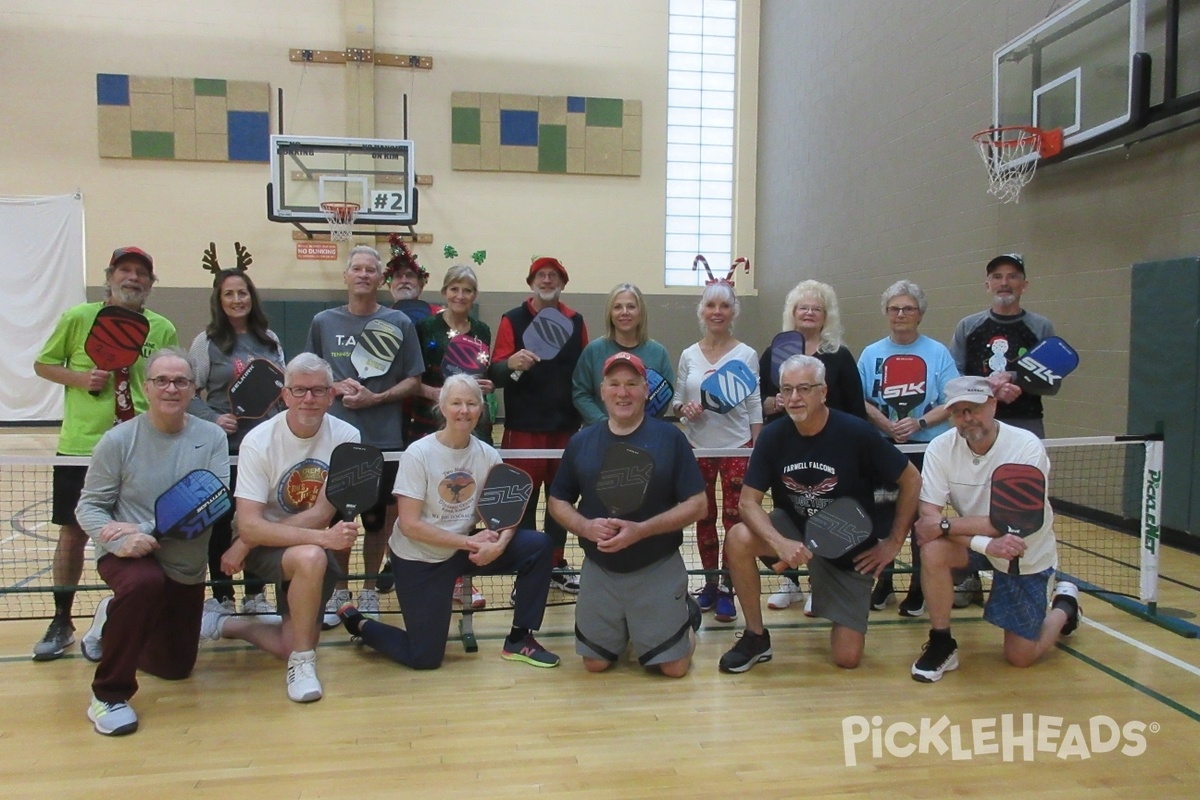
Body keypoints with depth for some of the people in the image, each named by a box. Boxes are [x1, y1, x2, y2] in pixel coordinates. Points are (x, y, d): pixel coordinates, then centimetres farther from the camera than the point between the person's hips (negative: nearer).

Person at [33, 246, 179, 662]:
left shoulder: (163, 329, 3)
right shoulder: (77, 318, 2)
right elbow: (43, 364, 10)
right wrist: (80, 378, -9)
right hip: (78, 446, 0)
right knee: (72, 533, 9)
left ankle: (107, 626, 20)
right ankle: (62, 622, 26)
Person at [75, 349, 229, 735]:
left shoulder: (212, 438, -8)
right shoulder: (118, 440, -10)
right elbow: (89, 506, -8)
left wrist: (147, 530, -26)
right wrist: (119, 541, -29)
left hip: (186, 566, 3)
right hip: (127, 556, -3)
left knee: (175, 667, 15)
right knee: (145, 583, -40)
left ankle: (116, 618, 45)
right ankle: (108, 695, -19)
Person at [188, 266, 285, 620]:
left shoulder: (269, 339, 9)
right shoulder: (207, 341, -2)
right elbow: (190, 394, -4)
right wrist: (213, 418, -18)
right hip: (223, 445, -3)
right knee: (221, 519, 5)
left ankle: (255, 594, 23)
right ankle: (222, 596, 19)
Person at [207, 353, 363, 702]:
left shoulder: (346, 437, -15)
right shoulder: (259, 441, -18)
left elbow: (320, 514, -15)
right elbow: (250, 526, -23)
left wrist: (244, 545, -18)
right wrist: (321, 537, -36)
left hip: (315, 549, 3)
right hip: (264, 544, -3)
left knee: (293, 645, -6)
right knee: (310, 557, -36)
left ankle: (221, 624, 20)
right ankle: (302, 661, -14)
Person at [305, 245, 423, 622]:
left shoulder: (399, 323, 1)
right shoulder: (323, 322, 7)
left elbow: (413, 380, 1)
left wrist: (376, 398, -13)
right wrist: (336, 386, -7)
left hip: (384, 439, -1)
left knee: (376, 518, 7)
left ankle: (369, 591, 25)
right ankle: (339, 591, 25)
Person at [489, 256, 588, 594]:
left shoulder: (575, 321, 9)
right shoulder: (513, 320, -1)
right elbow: (495, 372, -10)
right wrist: (511, 364, -32)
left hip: (565, 427, 3)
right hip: (524, 427, -3)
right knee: (524, 500, 1)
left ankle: (556, 565, 25)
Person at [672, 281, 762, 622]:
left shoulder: (746, 354, -2)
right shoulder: (688, 355, 4)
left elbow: (754, 405, -2)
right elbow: (677, 400, 9)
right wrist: (684, 408, -14)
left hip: (737, 447, -2)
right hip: (697, 447, 3)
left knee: (734, 519, 1)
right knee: (704, 518, 11)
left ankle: (727, 590, 12)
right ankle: (709, 584, 25)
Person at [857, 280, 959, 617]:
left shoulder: (937, 353, 0)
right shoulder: (871, 354, 6)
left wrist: (919, 423, -19)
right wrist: (887, 425, -16)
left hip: (928, 448, -1)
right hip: (882, 448, 2)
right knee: (882, 514, 8)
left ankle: (919, 587, 19)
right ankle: (883, 581, 23)